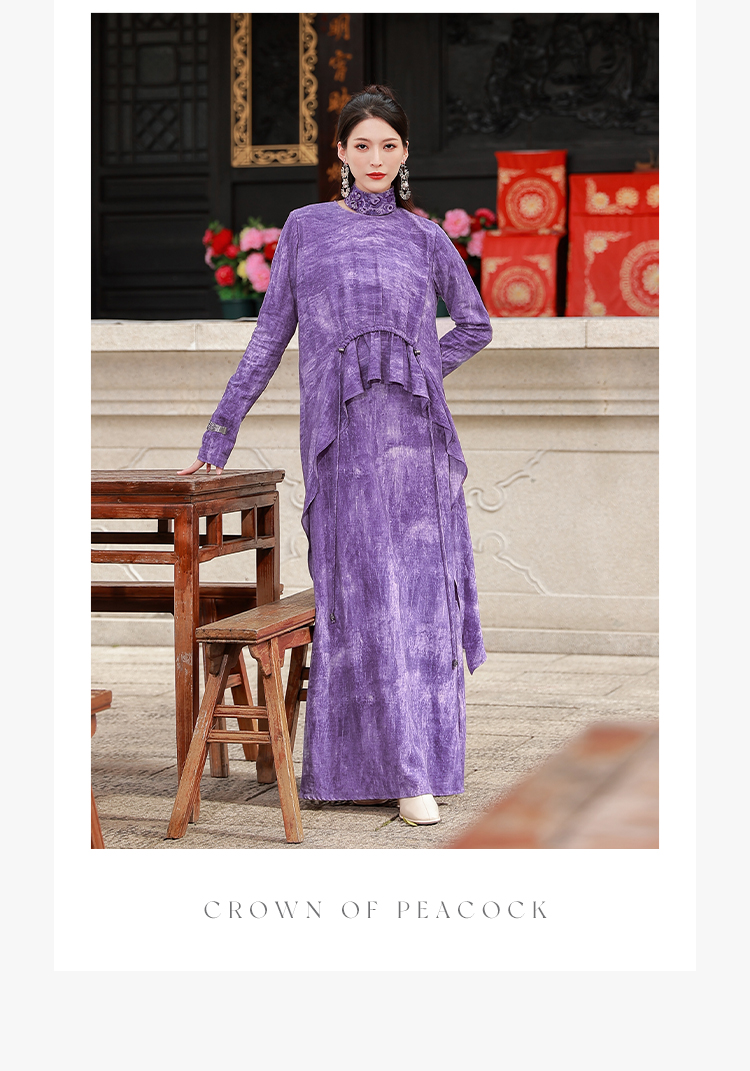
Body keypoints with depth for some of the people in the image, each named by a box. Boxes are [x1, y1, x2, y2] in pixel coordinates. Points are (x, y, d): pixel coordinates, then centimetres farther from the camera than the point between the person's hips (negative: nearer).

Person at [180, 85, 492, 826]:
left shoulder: (425, 237, 13)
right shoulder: (306, 227, 11)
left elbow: (475, 325, 23)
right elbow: (271, 334, 12)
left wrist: (419, 375, 8)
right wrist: (220, 432, 9)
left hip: (416, 431, 1)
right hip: (340, 434, -1)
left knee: (418, 592, -2)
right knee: (358, 593, -3)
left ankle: (417, 767, 4)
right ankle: (355, 759, 3)